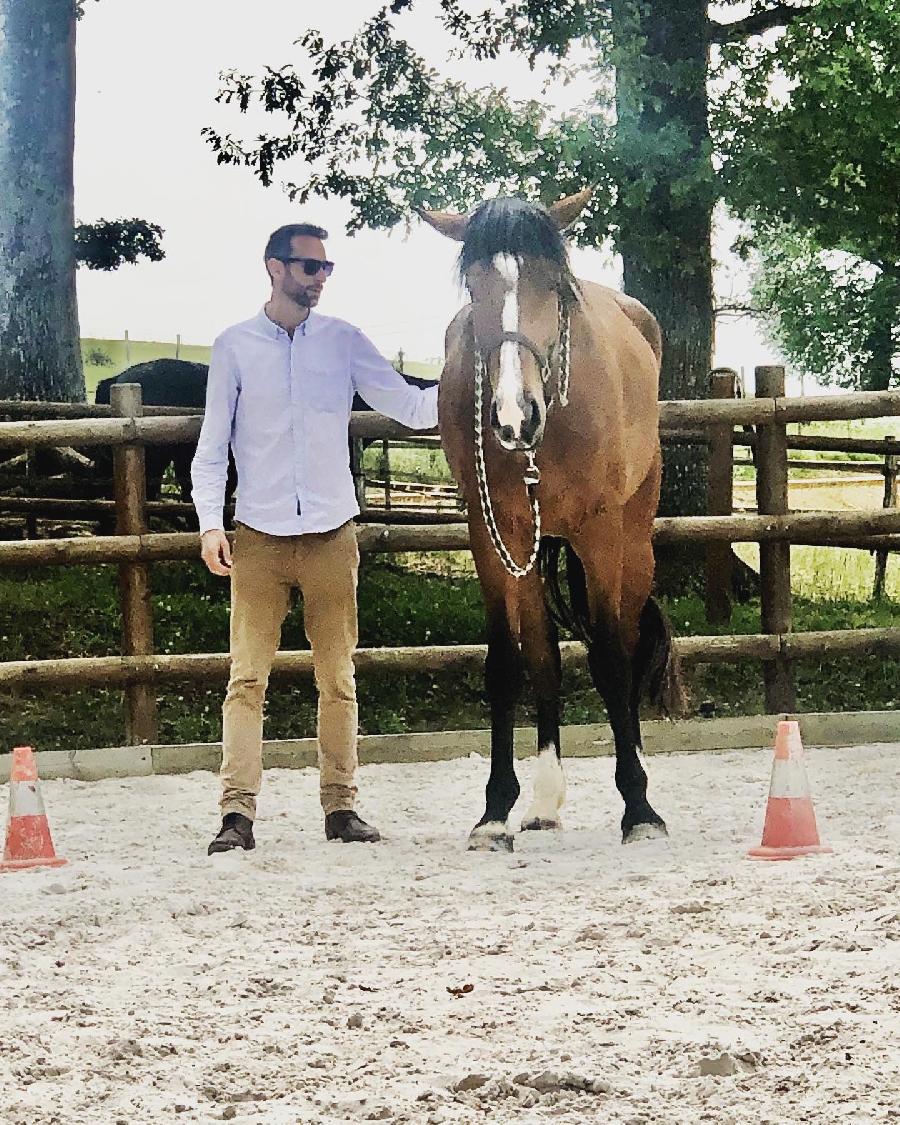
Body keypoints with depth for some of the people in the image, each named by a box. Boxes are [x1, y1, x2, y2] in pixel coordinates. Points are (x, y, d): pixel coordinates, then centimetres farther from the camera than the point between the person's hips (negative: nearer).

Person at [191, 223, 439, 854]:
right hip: (259, 536, -1)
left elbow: (411, 408, 8)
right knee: (248, 676, -6)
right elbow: (212, 446, 4)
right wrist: (210, 523, -7)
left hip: (332, 534, 2)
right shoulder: (235, 347, 4)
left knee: (338, 678, 5)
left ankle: (341, 806, 12)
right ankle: (238, 813, -7)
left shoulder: (343, 341, 7)